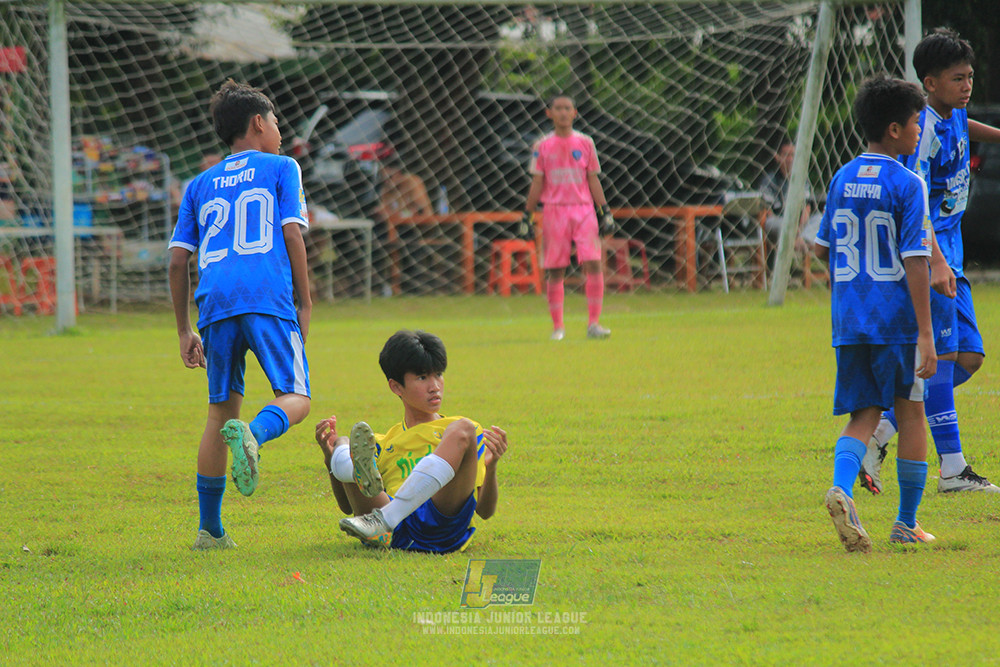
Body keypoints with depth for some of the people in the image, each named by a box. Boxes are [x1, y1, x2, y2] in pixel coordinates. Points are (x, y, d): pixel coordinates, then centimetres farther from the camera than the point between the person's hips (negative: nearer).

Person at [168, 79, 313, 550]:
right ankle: (253, 434, -38)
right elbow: (292, 234, 2)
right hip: (269, 299, -4)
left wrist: (184, 331, 21)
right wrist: (304, 302, 8)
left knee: (221, 408, 13)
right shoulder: (281, 169, 14)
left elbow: (178, 260, 18)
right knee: (295, 399, -3)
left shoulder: (200, 186, 24)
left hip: (215, 300, 4)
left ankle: (210, 529, 11)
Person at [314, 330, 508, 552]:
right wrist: (330, 458, 7)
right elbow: (347, 506, 22)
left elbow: (485, 510, 15)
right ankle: (368, 479, -48)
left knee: (463, 430, -18)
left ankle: (384, 520, -37)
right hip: (391, 537, 2)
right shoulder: (382, 443, 32)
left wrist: (490, 467, -6)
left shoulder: (463, 431, 26)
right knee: (344, 443, -6)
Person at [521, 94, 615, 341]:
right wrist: (527, 217, 3)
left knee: (593, 263, -12)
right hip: (554, 210, -1)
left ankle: (593, 323, -8)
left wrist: (605, 212, 5)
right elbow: (536, 183, 7)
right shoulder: (542, 146, 6)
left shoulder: (585, 143, 9)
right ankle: (557, 326, 8)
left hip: (584, 209, 1)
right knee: (555, 271, 0)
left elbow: (593, 180, 11)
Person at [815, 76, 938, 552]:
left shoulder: (842, 180, 8)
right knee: (910, 414, 10)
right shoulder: (907, 186, -11)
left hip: (848, 318, 5)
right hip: (896, 318, -5)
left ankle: (842, 489, -23)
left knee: (862, 416, 6)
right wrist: (926, 334, -15)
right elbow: (915, 261, -15)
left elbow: (822, 248, 16)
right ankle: (907, 523, 15)